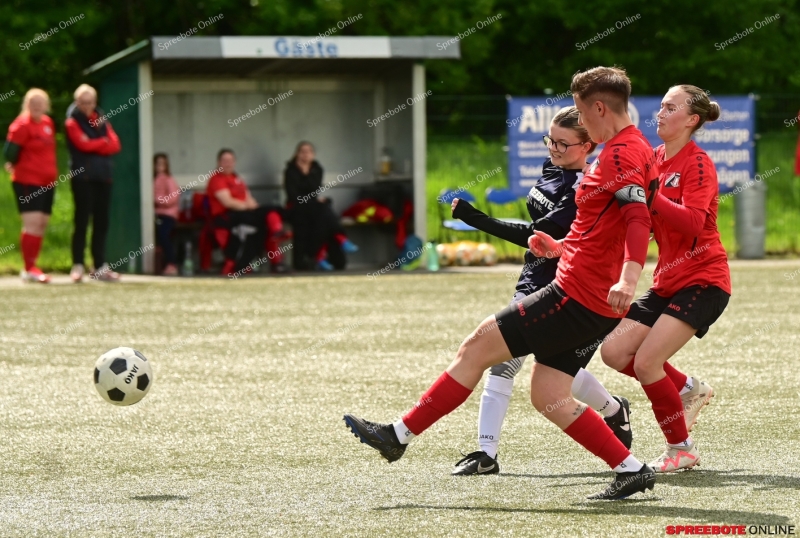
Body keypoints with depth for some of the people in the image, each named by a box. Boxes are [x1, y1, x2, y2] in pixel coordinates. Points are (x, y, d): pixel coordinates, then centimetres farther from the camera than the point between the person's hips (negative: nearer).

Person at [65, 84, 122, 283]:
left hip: (103, 175, 5)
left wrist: (94, 145, -9)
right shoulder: (73, 121, 2)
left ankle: (100, 266, 8)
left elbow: (115, 145, 6)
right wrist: (104, 142, 1)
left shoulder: (101, 119, 17)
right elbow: (83, 143, -13)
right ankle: (77, 266, -3)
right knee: (82, 221, -7)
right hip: (83, 176, -5)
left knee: (102, 221, 5)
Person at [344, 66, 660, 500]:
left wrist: (628, 278, -43)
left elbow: (639, 217, -30)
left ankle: (399, 435, 1)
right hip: (595, 304, 10)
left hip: (576, 296, -10)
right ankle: (631, 470, 6)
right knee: (548, 398, 9)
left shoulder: (620, 154, -15)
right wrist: (564, 248, 24)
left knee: (479, 346, -4)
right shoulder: (636, 150, 18)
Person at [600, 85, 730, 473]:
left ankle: (681, 449, 1)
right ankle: (688, 389, 19)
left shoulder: (697, 164, -12)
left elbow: (692, 223, -26)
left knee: (645, 363, -16)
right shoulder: (654, 159, 10)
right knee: (615, 353, -2)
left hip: (703, 280, -8)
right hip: (668, 280, 8)